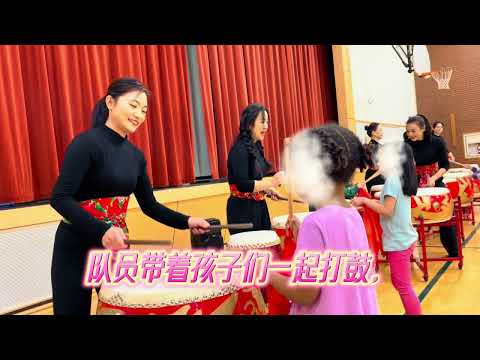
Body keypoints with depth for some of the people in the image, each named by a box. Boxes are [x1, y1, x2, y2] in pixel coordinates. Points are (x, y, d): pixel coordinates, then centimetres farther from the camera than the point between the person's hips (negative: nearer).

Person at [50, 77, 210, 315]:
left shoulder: (135, 155, 6)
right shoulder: (87, 143, -15)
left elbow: (149, 205, 10)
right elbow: (60, 198, -22)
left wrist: (186, 221, -2)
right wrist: (102, 232, -32)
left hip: (116, 245, 6)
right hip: (76, 248, -6)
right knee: (75, 310, 7)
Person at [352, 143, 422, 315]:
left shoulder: (392, 179, -18)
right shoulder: (404, 177, 8)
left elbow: (387, 211, -22)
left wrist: (365, 201, -15)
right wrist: (370, 201, 8)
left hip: (399, 241, -9)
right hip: (406, 237, 9)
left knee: (403, 287, 1)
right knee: (400, 283, 20)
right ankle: (411, 311, 29)